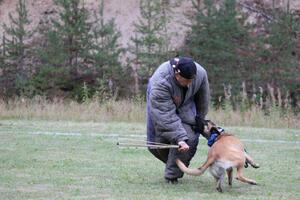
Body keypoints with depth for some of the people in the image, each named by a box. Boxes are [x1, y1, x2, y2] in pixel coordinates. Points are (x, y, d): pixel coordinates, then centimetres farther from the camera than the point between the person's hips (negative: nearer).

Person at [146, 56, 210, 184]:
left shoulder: (200, 73, -29)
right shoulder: (160, 82, -42)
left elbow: (203, 98, -7)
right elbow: (167, 116, -42)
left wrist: (200, 119, 4)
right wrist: (179, 138, -46)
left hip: (185, 104, 2)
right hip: (161, 104, -2)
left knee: (189, 138, -18)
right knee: (157, 142, -3)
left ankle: (172, 175, -8)